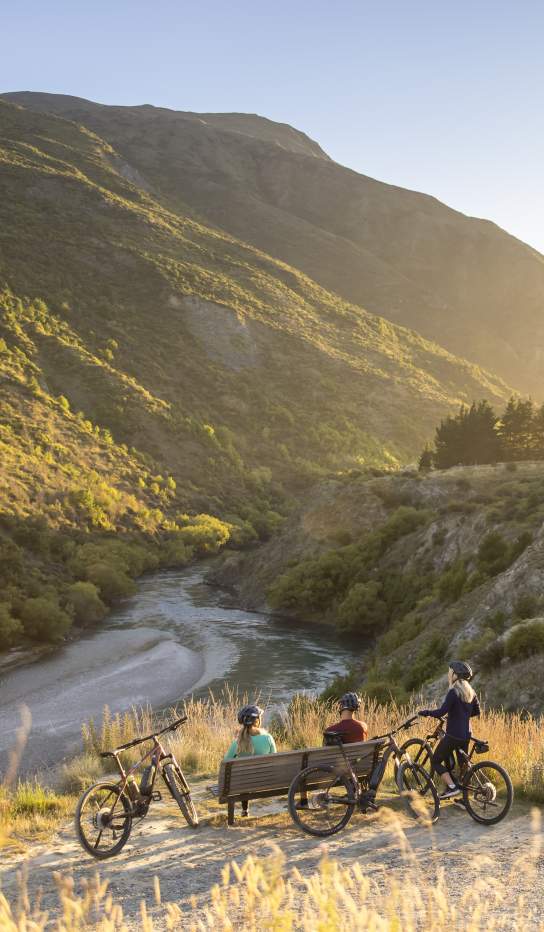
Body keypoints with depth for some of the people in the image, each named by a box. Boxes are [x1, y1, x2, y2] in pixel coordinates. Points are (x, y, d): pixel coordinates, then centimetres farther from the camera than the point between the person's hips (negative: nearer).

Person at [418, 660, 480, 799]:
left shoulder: (453, 692, -17)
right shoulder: (470, 691, 7)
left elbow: (441, 712, -23)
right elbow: (476, 711, 18)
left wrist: (424, 712, -10)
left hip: (453, 735, -8)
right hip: (466, 735, 8)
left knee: (436, 761, 5)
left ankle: (452, 787, -7)